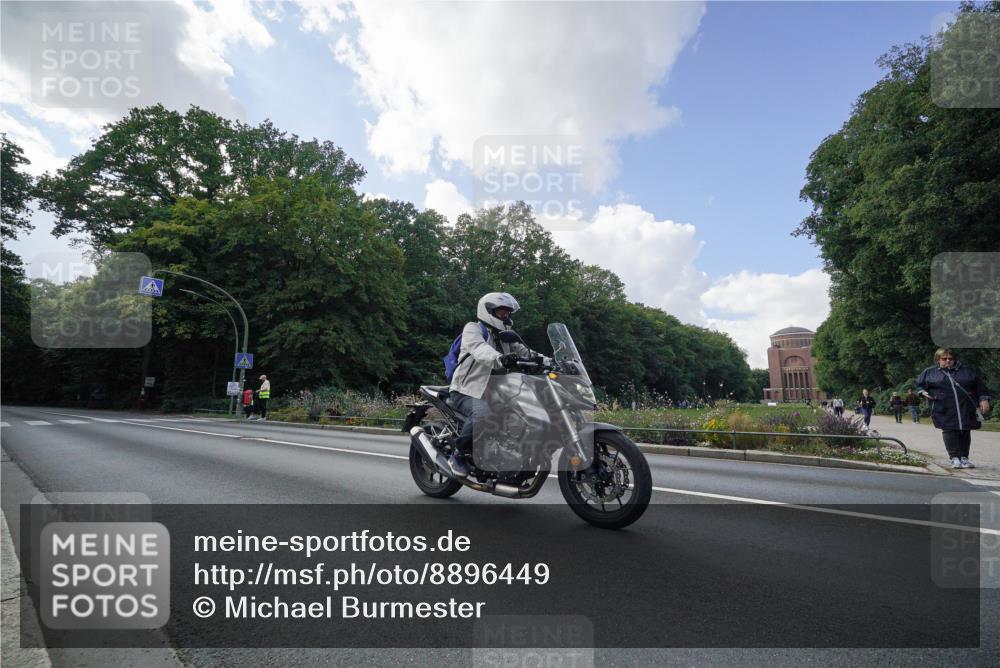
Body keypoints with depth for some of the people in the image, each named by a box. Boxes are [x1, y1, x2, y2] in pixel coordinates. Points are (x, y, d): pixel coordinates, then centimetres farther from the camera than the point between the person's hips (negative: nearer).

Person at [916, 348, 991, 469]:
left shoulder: (967, 371, 16)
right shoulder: (929, 372, 11)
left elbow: (980, 386, 17)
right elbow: (919, 385, 17)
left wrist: (983, 399, 7)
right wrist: (923, 392, -4)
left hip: (966, 409, 2)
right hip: (944, 410, -2)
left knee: (965, 432, 3)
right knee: (949, 432, -9)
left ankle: (964, 458, 12)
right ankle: (955, 458, -5)